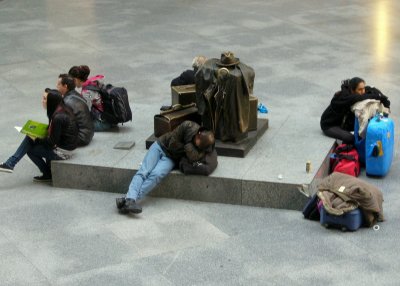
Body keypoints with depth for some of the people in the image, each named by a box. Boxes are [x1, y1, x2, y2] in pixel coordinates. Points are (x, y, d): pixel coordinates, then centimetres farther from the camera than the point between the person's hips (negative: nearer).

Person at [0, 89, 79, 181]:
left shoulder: (58, 117, -26)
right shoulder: (61, 109, 2)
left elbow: (52, 142, -20)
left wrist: (36, 140, -7)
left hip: (62, 151, -9)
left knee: (30, 150, 1)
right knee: (29, 138, 7)